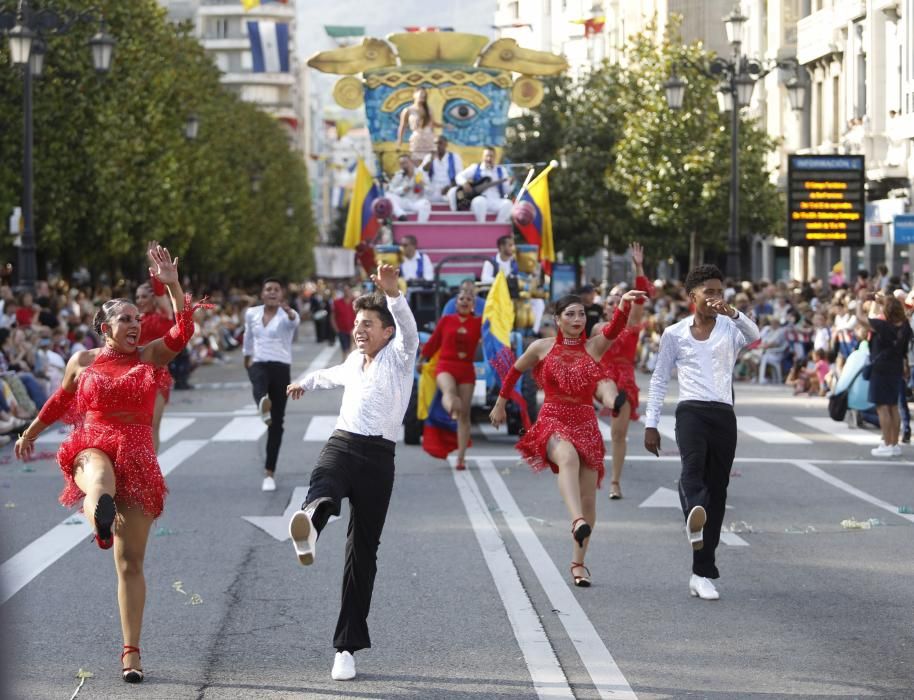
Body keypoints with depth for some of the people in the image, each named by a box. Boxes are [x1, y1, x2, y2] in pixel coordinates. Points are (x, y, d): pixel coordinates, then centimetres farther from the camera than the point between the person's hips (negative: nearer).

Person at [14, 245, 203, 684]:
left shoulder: (150, 357, 9)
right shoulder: (83, 362, 9)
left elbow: (183, 331, -7)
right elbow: (60, 400, 25)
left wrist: (172, 285, -16)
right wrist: (32, 432, 37)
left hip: (138, 461, 1)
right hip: (92, 447, -1)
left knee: (131, 562, 3)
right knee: (100, 476, -44)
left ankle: (131, 651, 10)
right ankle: (101, 521, -81)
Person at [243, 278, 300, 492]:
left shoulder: (287, 315, -4)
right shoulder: (252, 313, 8)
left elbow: (295, 321, -30)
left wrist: (288, 311, -51)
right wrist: (247, 357, 36)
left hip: (281, 367, -2)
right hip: (258, 364, 2)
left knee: (276, 423, 1)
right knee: (259, 380, -39)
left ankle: (270, 472, 9)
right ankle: (263, 403, -75)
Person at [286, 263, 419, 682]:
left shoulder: (398, 356, 5)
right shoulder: (354, 361, 23)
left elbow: (408, 328, -18)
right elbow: (334, 375, 48)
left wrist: (392, 292, -37)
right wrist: (307, 382, 68)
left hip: (378, 457, -3)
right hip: (341, 444, 3)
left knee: (363, 552, -1)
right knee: (324, 485, -36)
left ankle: (347, 647, 4)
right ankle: (309, 524, -74)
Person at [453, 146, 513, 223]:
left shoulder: (501, 170, 16)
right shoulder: (475, 168, 13)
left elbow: (507, 191, 11)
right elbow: (459, 176, 9)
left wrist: (509, 183, -11)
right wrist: (465, 183, -11)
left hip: (496, 202, 2)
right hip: (480, 200, -2)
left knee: (507, 204, -30)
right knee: (480, 201, -39)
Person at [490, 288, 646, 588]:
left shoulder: (594, 347, 5)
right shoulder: (541, 348, 6)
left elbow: (614, 328, -15)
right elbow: (515, 371, 21)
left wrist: (625, 305, -34)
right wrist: (499, 404, 29)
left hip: (586, 425, 3)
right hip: (552, 421, -3)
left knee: (588, 500, 2)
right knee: (568, 456, -39)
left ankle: (578, 562, 20)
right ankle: (577, 522, -60)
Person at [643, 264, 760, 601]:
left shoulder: (730, 329, 10)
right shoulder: (674, 334, 10)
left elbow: (754, 335, -13)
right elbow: (659, 379, 14)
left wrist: (732, 312, -30)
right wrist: (651, 424, 8)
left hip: (724, 414, 2)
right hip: (691, 410, -2)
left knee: (717, 490, 2)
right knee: (693, 463, -32)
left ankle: (703, 573, 8)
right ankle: (695, 514, -63)